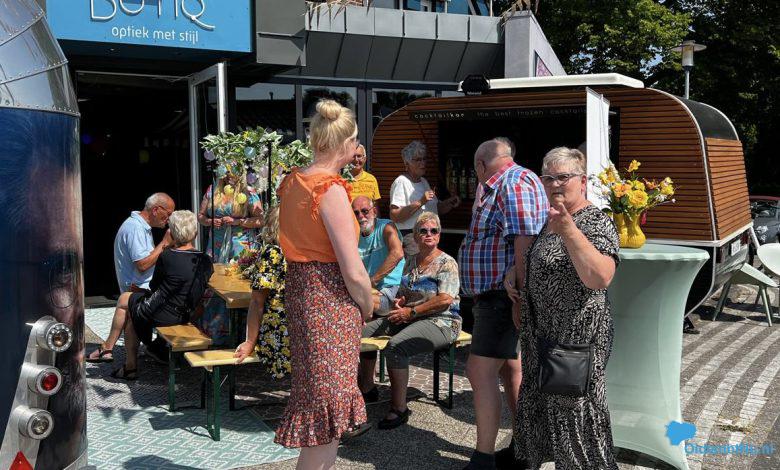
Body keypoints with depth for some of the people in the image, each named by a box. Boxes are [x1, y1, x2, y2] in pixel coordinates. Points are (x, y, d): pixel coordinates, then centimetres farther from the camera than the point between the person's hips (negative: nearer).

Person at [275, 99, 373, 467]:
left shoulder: (292, 182, 7)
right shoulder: (331, 190, -18)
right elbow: (354, 272, -20)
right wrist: (367, 307, -2)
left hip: (299, 288, 9)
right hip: (330, 300, -9)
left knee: (321, 398, 21)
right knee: (326, 411, 1)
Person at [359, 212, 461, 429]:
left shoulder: (446, 263, -7)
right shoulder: (411, 261, 16)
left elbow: (445, 300, -19)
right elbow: (404, 291, 26)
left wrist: (411, 311, -19)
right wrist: (400, 301, 0)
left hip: (440, 323, -8)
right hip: (409, 319, 8)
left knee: (395, 345, -33)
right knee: (365, 332, 1)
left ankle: (399, 408, -25)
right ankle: (367, 387, 17)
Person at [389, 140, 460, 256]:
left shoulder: (424, 182, 19)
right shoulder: (401, 182, -8)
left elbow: (436, 208, 27)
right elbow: (394, 216, -19)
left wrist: (450, 203, 6)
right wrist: (420, 202, -23)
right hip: (410, 237, -8)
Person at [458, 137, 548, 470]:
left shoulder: (514, 182, -13)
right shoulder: (503, 187, 19)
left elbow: (524, 241, -24)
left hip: (504, 295, -11)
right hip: (498, 295, 11)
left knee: (480, 371, -12)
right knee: (509, 368, 15)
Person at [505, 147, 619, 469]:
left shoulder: (596, 223, -14)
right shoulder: (546, 221, 11)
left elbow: (600, 278, -31)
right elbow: (532, 260, 29)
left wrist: (568, 230, -36)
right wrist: (512, 274, 8)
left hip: (576, 340, -8)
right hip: (541, 336, 9)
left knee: (574, 414, 0)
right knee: (541, 406, 19)